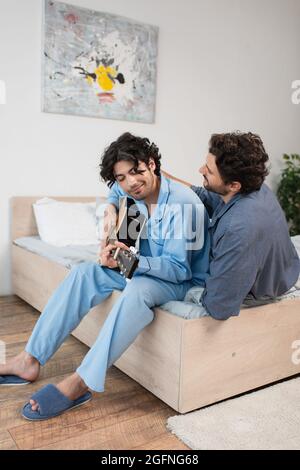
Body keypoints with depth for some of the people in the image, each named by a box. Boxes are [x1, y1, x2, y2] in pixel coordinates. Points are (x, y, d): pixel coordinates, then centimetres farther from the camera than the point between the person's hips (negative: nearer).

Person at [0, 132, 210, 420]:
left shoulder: (183, 203, -26)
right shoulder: (130, 193, -5)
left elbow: (178, 268, -27)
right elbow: (115, 193, 21)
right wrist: (111, 208, -3)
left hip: (183, 279, -7)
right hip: (142, 268, 7)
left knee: (138, 289, -39)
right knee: (83, 272, -12)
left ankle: (81, 383, -32)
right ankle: (30, 361, -12)